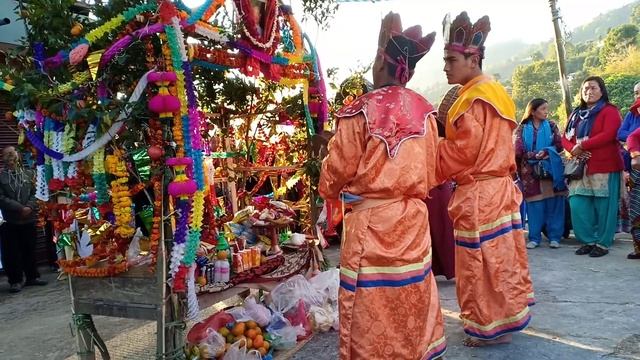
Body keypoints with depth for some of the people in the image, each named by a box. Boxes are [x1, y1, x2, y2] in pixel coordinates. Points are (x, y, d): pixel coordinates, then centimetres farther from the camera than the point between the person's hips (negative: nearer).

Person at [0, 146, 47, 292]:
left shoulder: (29, 174, 8)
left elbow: (35, 193, 5)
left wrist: (29, 207, -13)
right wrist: (20, 208, -15)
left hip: (29, 219, 2)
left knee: (30, 249, 10)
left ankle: (32, 277, 21)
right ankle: (15, 281, 11)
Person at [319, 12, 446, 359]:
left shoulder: (361, 111, -12)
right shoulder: (424, 111, 2)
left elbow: (338, 169, -4)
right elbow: (431, 173, 9)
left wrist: (328, 189, 17)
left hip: (370, 221, -5)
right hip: (413, 218, 5)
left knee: (373, 304, 7)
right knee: (412, 298, 18)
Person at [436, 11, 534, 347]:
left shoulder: (475, 97, -15)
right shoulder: (495, 92, 16)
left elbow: (463, 150, -19)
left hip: (478, 195, -10)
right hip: (497, 188, 10)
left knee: (483, 262, 1)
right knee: (499, 258, 16)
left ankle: (492, 327, 13)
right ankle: (503, 319, 29)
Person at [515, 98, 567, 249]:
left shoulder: (551, 126, 9)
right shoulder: (522, 129, 4)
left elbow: (559, 146, 0)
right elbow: (518, 151, -6)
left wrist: (545, 152, -13)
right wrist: (538, 155, -13)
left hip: (551, 170, 1)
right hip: (530, 171, -1)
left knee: (553, 204, 1)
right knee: (534, 205, 1)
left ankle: (554, 237, 9)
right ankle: (534, 238, 8)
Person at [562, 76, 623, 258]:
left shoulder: (609, 111, 0)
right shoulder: (576, 114, 18)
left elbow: (608, 135, -16)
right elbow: (566, 138, 12)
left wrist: (582, 145, -15)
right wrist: (574, 150, -9)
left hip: (605, 167, -5)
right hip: (581, 168, 5)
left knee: (603, 207, -2)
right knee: (578, 206, 0)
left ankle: (603, 243, 8)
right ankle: (589, 240, 12)